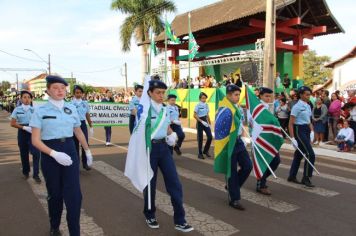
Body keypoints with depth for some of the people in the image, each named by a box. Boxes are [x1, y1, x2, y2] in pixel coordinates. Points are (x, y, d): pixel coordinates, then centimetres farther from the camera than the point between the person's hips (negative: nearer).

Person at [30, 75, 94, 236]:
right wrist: (54, 153, -23)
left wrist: (87, 151, 24)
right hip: (49, 153, -2)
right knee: (54, 193, 13)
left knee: (74, 194, -4)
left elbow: (79, 132, 17)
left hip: (69, 150, 2)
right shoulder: (40, 111, -6)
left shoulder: (72, 109, 4)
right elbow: (35, 140, -9)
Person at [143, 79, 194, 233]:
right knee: (150, 183, 9)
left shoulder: (165, 109, 8)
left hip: (164, 147, 6)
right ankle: (150, 215, 33)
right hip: (150, 148, -5)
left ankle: (179, 221, 12)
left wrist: (172, 135, 3)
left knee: (174, 183, 2)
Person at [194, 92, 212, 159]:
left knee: (210, 137, -1)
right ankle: (200, 153, 12)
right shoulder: (198, 105, -10)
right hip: (200, 123, -5)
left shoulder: (206, 105, 8)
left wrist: (210, 123, 13)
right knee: (200, 139, 0)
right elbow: (195, 116, -13)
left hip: (206, 122, 6)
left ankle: (206, 150, 19)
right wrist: (202, 121, -20)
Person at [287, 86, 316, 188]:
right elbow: (291, 123, -14)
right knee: (310, 154, -10)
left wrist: (312, 131, 4)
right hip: (299, 131, -8)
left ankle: (292, 176, 24)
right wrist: (292, 138, -19)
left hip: (307, 131, 8)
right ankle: (306, 178, 1)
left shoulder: (308, 106, 11)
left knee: (299, 154, 13)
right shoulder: (297, 106, -12)